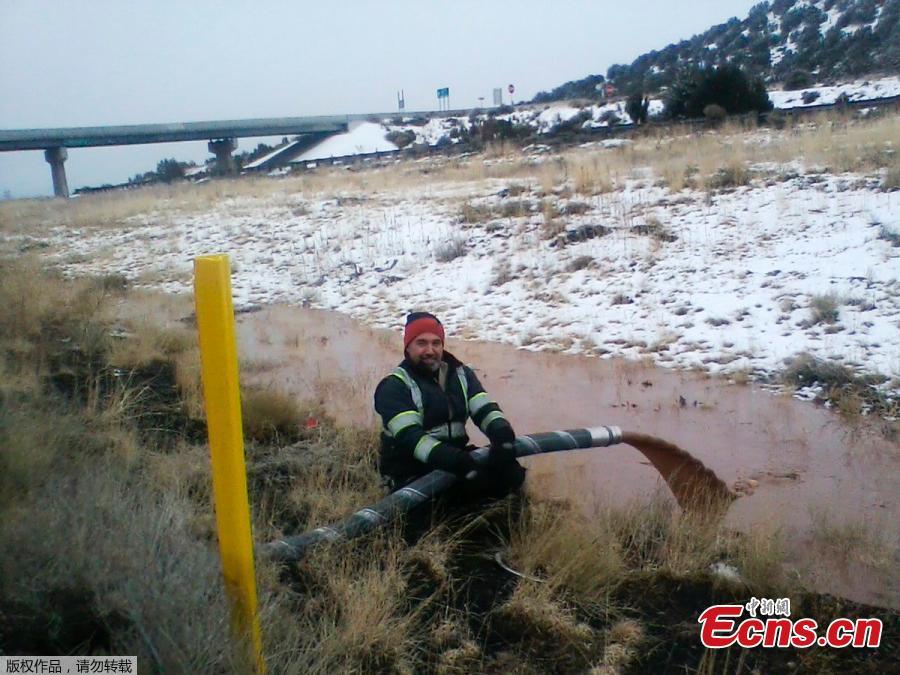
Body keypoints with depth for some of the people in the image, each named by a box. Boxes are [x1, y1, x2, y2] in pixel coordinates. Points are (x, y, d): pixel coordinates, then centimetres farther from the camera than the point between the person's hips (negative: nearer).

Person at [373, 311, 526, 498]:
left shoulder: (460, 374, 9)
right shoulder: (395, 386, -10)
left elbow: (485, 409, -5)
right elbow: (409, 437, -24)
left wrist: (502, 435, -30)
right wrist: (459, 463, -38)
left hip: (456, 462, 5)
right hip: (413, 475, -5)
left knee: (511, 471, -11)